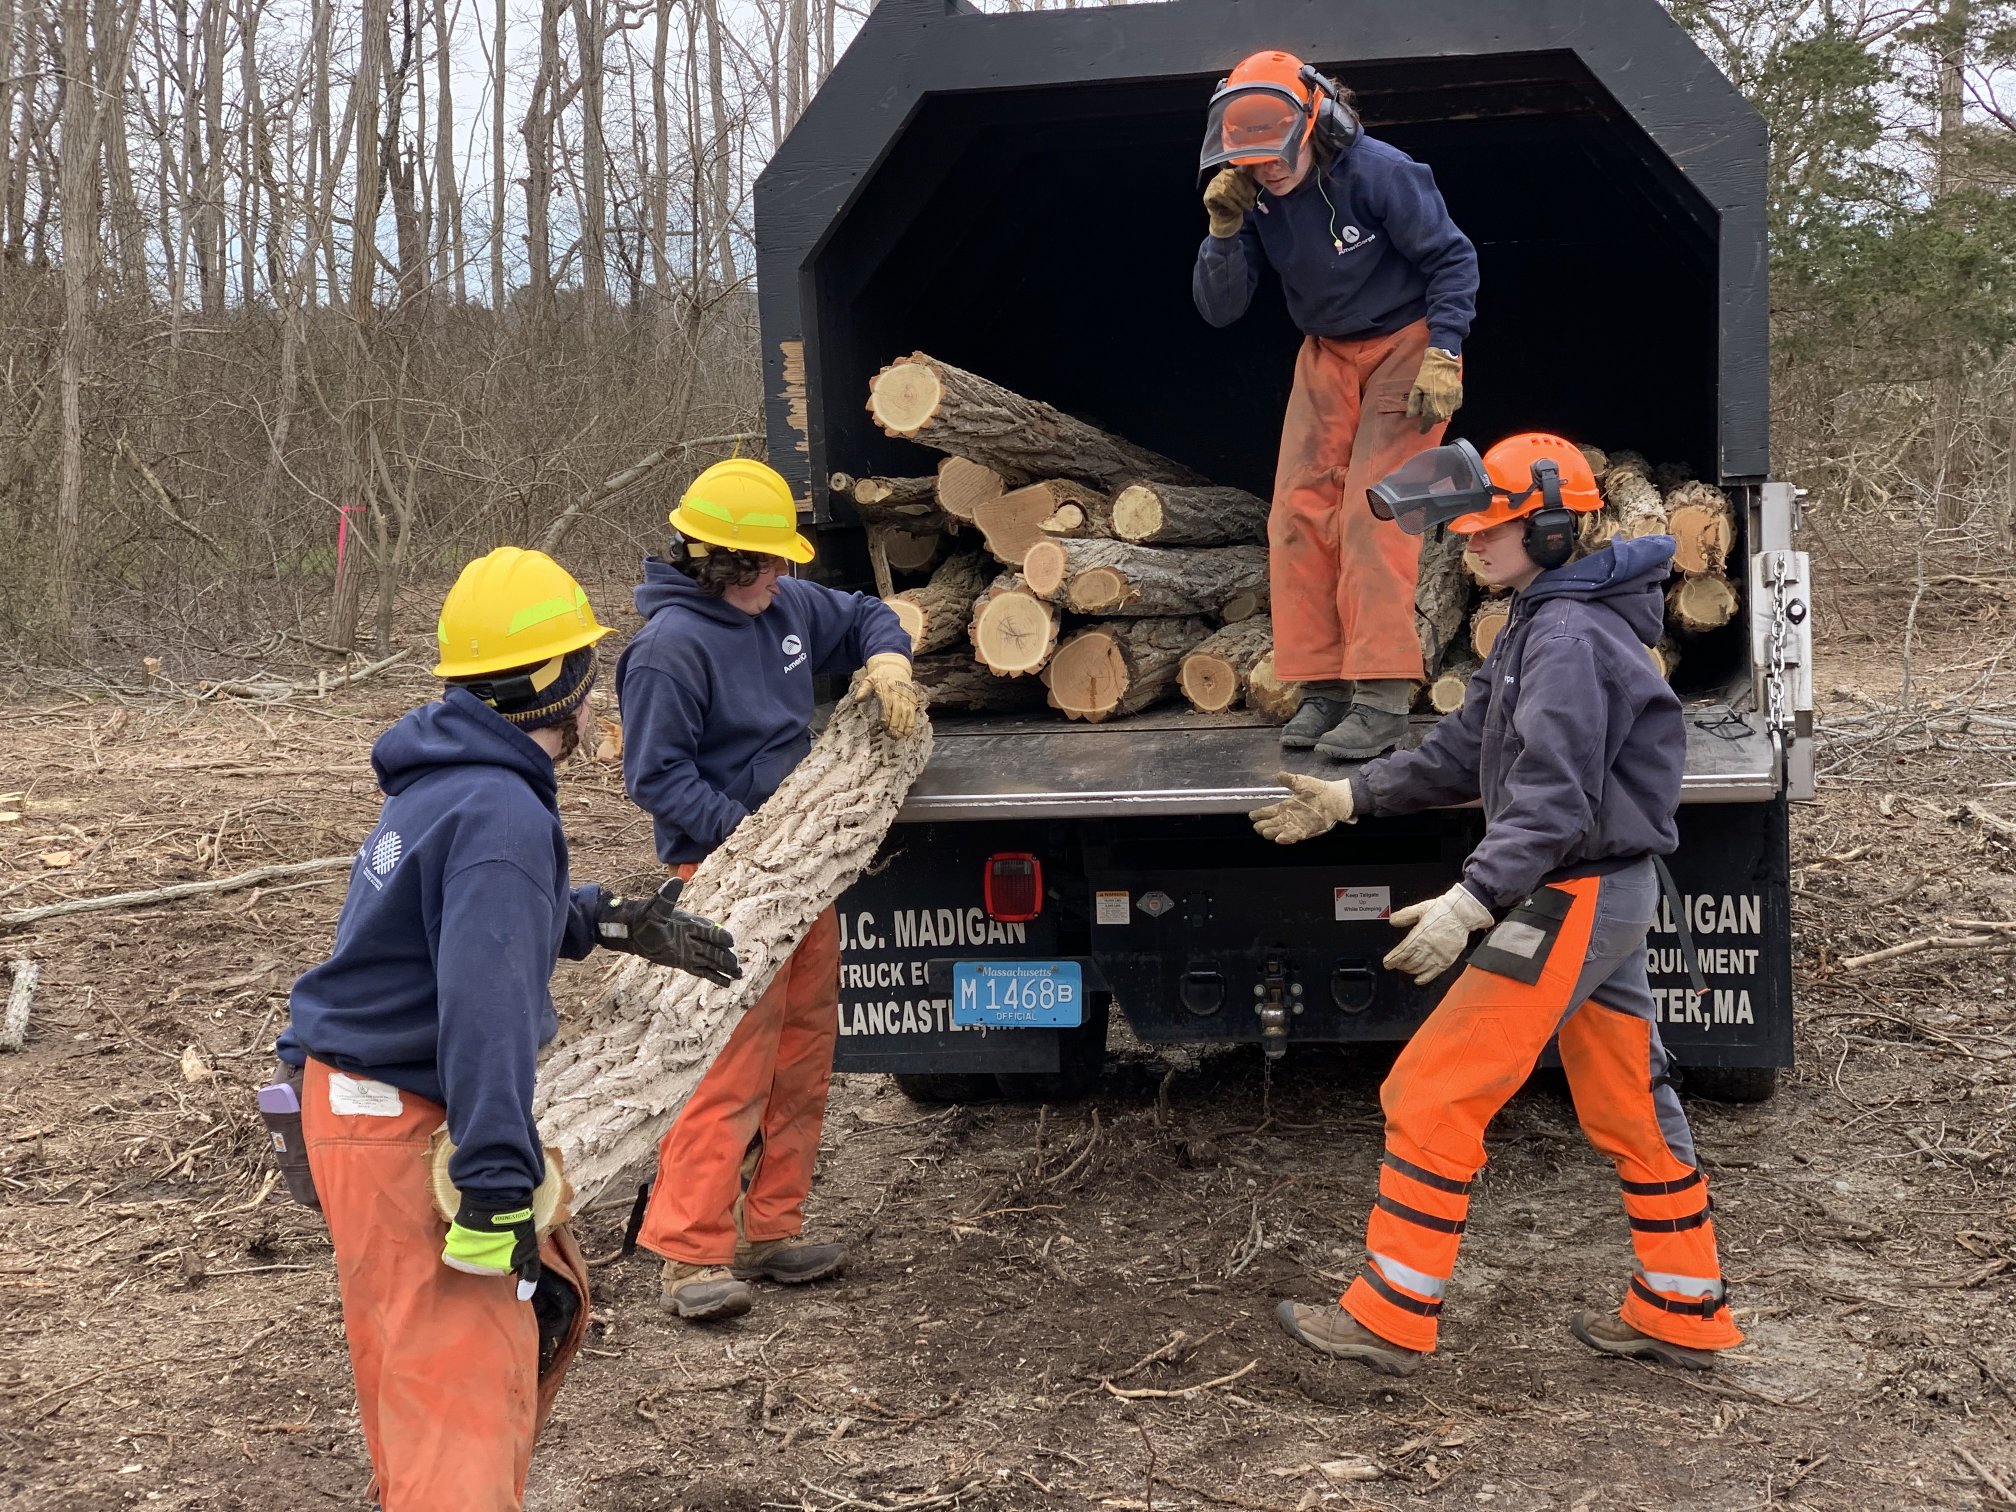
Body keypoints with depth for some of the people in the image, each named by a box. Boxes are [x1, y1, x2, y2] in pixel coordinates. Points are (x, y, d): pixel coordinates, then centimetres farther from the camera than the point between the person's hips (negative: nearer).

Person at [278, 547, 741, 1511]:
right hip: (405, 1131, -10)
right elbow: (483, 1007, -30)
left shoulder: (445, 781, 9)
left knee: (547, 1299, 21)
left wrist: (610, 923, 28)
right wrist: (497, 1194, -32)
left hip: (362, 1098, 10)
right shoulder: (503, 812, -22)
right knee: (466, 1389, -13)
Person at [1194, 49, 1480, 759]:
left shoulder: (1379, 173, -23)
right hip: (1326, 355, 6)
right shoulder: (1255, 198, -8)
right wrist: (1224, 230, -23)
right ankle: (1323, 685, 1)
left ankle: (1383, 694, -17)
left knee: (1373, 514, -17)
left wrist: (1442, 355, -22)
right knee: (1299, 514, -5)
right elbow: (1219, 309, -7)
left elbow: (1452, 258, -13)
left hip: (1405, 344, -6)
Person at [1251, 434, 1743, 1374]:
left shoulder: (1570, 636, -19)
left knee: (1432, 1094, -6)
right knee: (1628, 1109, 16)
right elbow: (1467, 752, 19)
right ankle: (1682, 1317, 26)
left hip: (1578, 898, -11)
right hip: (1607, 895, 11)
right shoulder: (1539, 626, 14)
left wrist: (1471, 901, -37)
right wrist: (1348, 798, 17)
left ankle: (1391, 1319, 0)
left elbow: (1554, 798, -28)